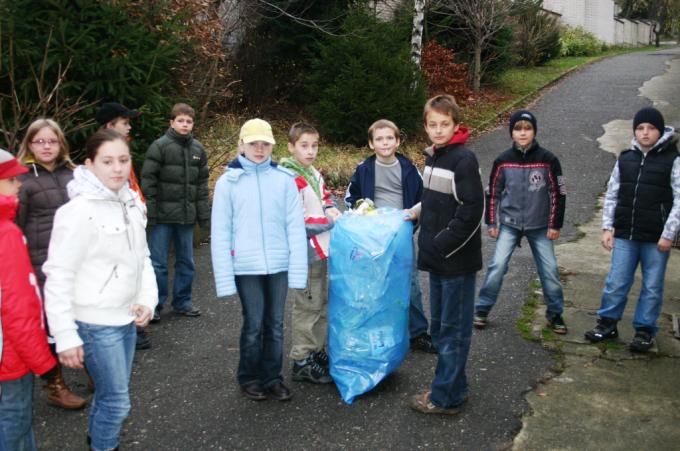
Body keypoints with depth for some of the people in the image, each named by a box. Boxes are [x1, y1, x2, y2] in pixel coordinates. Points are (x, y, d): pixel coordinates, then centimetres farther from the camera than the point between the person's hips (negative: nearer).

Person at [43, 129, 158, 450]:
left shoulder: (132, 203, 3)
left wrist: (148, 300, -1)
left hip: (126, 318, 7)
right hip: (95, 323, -7)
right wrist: (66, 336, -17)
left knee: (110, 393, 20)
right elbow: (59, 276, -18)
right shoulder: (79, 211, -19)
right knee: (117, 401, 2)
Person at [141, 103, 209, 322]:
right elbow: (148, 180, -9)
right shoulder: (160, 146, -7)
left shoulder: (198, 149, 8)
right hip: (164, 214, -5)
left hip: (187, 214, 5)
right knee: (158, 262, 1)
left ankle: (182, 301, 26)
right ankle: (154, 304, 13)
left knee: (186, 261, 13)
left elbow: (202, 183, 12)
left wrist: (203, 214, 8)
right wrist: (150, 212, -14)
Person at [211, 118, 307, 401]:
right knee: (254, 325, 5)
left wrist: (298, 271, -2)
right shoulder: (228, 181, 0)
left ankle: (272, 377, 28)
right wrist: (225, 278, -4)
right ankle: (249, 379, 26)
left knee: (275, 325, 11)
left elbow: (295, 227, 1)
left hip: (279, 266, 2)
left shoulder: (284, 179, 1)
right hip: (246, 267, -1)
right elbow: (220, 233, 0)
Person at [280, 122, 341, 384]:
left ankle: (317, 351, 30)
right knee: (308, 306, 0)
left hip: (321, 251, 9)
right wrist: (331, 220, -15)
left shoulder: (315, 175, 11)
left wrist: (334, 211, -1)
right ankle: (301, 361, 12)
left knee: (322, 303, 17)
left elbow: (326, 202, 20)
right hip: (306, 253, -9)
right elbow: (298, 222, -21)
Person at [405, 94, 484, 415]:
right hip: (437, 259, 9)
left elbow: (471, 211, -20)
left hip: (457, 259, -9)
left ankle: (445, 397, 11)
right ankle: (454, 387, 30)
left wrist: (442, 244, -17)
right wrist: (418, 211, 9)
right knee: (440, 326, 17)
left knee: (453, 329, 1)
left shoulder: (464, 159, -15)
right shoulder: (432, 156, 11)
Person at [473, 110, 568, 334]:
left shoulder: (548, 159, -7)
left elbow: (558, 193, -2)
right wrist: (492, 223, 3)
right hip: (509, 224, 0)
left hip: (540, 226, 0)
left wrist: (555, 225, -2)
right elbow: (492, 193, 4)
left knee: (550, 269, 3)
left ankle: (555, 314, 20)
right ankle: (482, 309, 7)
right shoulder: (503, 160, -5)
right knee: (497, 265, -8)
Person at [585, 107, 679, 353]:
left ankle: (645, 330, 21)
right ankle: (607, 323, 21)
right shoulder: (625, 159, 7)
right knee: (616, 282, 7)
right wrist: (607, 227, 3)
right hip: (625, 235, 3)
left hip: (656, 238, -3)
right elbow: (611, 195, 10)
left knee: (652, 286, 8)